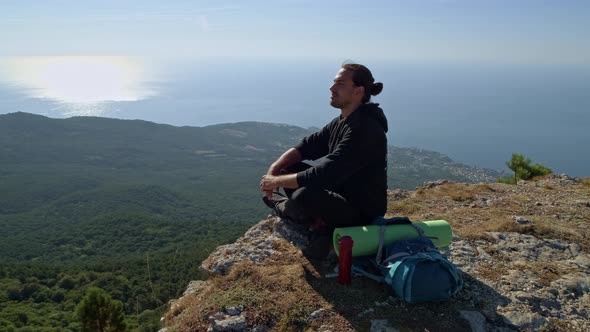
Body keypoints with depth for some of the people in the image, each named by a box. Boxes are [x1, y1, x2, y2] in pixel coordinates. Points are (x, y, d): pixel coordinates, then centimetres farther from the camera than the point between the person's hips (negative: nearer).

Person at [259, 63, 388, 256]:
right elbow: (306, 146, 9)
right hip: (341, 194, 9)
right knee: (287, 169, 5)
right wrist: (274, 168, -8)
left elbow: (324, 175, -31)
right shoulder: (341, 122, 5)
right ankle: (315, 221, -4)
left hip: (362, 210, -9)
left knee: (304, 196, -34)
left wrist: (277, 181, -21)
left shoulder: (365, 130, -26)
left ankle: (281, 207, 3)